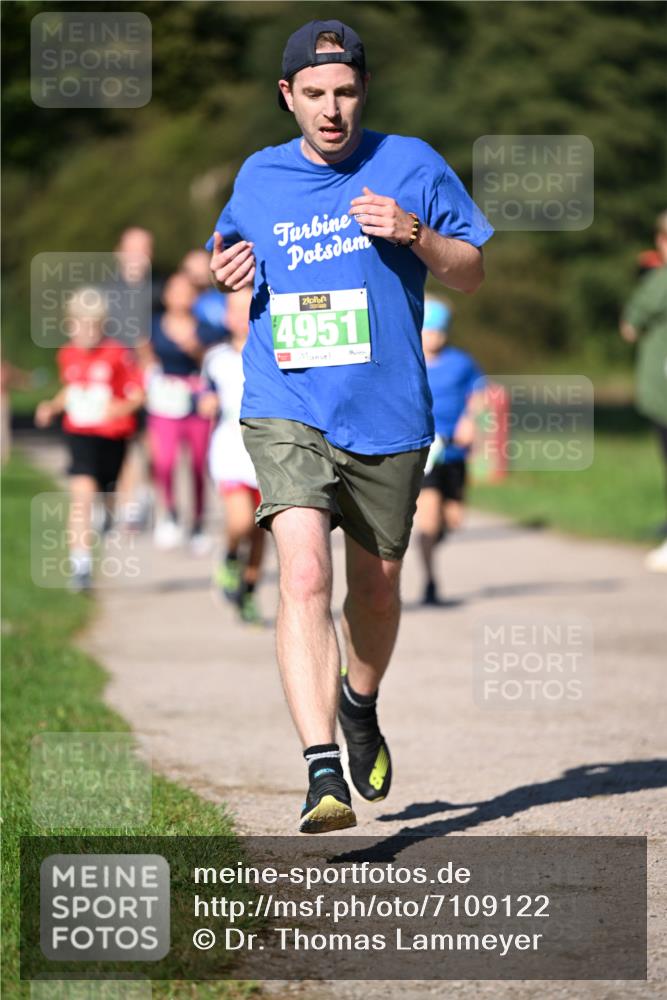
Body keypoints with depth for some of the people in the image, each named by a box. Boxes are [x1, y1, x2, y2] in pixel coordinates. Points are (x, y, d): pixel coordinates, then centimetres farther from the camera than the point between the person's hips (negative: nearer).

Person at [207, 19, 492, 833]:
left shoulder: (410, 166, 1)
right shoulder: (258, 177, 6)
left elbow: (471, 273, 6)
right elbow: (229, 245, 26)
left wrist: (414, 234, -13)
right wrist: (225, 266, 2)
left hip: (388, 415, 1)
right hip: (286, 410, -1)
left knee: (375, 582, 15)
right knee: (304, 575, -20)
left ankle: (361, 706, 46)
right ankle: (323, 773, -26)